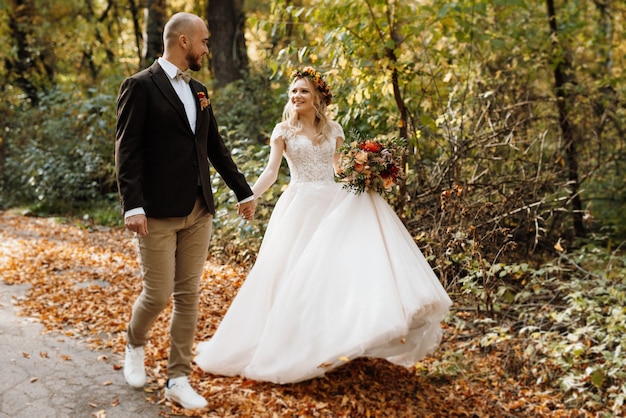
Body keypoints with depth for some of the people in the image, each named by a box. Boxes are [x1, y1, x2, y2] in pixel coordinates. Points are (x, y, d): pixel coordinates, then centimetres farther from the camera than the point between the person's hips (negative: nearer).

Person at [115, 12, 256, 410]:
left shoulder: (199, 91, 14)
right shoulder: (140, 86, -6)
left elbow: (216, 147, 20)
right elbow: (127, 150, -11)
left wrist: (244, 191, 19)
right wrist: (132, 206, -19)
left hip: (199, 211, 6)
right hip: (158, 213, -6)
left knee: (188, 295, 7)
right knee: (158, 293, -1)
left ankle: (179, 380, 17)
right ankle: (135, 345, 31)